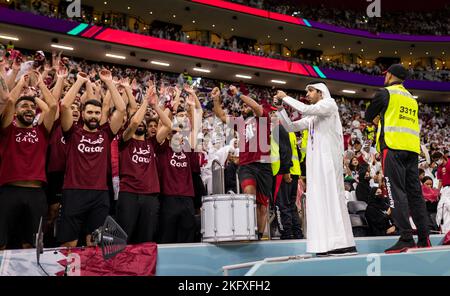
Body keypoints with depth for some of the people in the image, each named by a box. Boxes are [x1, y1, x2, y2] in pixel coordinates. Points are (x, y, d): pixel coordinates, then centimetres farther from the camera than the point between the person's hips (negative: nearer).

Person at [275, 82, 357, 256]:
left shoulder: (329, 103, 3)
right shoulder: (311, 117, 25)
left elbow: (305, 109, -12)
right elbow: (290, 127, 21)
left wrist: (286, 97, -3)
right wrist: (281, 108, 11)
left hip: (329, 157, -8)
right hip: (315, 160, 8)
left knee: (332, 196, -13)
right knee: (318, 199, 0)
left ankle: (344, 244, -14)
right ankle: (328, 245, -1)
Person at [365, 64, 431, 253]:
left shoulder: (385, 93, 2)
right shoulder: (412, 99, 23)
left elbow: (369, 116, 10)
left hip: (393, 147, -7)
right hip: (412, 149, 7)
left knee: (397, 192, -10)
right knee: (414, 193, 7)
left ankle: (406, 239, -18)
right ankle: (424, 239, 6)